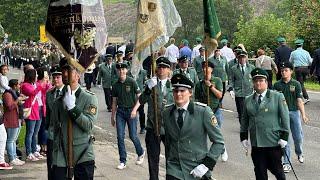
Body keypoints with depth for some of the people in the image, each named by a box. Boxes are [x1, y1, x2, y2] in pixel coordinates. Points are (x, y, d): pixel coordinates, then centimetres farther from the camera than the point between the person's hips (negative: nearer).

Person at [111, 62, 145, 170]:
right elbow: (114, 102, 14)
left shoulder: (131, 82, -5)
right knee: (120, 137, -1)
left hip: (131, 111, -3)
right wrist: (112, 117, 15)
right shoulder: (115, 85, 7)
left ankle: (141, 153, 29)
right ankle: (123, 162, 6)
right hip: (120, 112, 3)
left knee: (133, 136, 0)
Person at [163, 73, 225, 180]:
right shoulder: (166, 113, 3)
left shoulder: (203, 111, -8)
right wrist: (168, 165, 12)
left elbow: (219, 142, -6)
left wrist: (206, 165, -13)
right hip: (174, 171, 2)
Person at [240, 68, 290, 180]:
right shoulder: (248, 100, 10)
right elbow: (244, 120, 16)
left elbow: (285, 117, -3)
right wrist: (243, 137, 9)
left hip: (274, 142, -3)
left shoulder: (278, 97, -1)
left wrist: (284, 136, -8)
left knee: (276, 169, 6)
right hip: (256, 144, 3)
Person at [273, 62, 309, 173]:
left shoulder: (296, 84, -2)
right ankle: (286, 163, 5)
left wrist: (303, 114, -14)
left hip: (294, 112, 0)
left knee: (298, 137, 8)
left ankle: (299, 153, 40)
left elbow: (299, 100, -7)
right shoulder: (277, 85, 1)